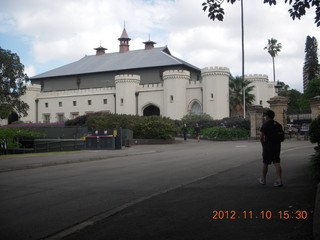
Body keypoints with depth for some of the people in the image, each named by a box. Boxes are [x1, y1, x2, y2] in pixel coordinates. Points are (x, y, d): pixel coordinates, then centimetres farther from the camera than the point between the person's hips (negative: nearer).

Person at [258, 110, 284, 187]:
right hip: (277, 146, 5)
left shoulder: (265, 124, -9)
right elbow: (282, 136, 13)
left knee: (265, 163, 8)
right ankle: (279, 180, -7)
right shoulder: (278, 125, 10)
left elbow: (261, 137, -12)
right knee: (277, 163, 3)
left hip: (268, 147, -5)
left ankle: (263, 179, 21)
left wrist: (263, 144, 4)